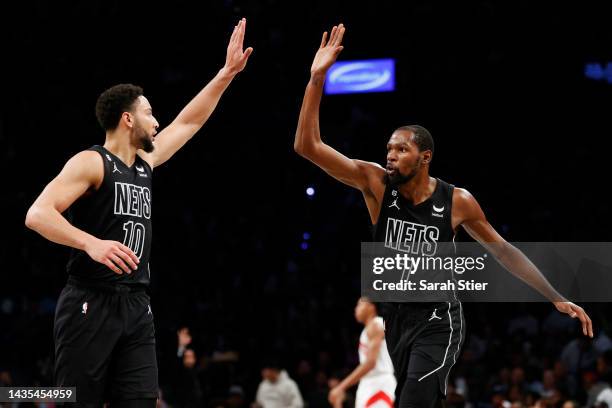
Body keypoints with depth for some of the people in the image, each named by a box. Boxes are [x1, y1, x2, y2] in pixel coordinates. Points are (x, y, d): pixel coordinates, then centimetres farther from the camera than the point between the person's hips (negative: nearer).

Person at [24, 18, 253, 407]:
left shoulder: (145, 163, 17)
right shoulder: (91, 162, -7)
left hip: (136, 305, 8)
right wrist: (91, 243, -31)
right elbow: (38, 214, -17)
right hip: (91, 304, -8)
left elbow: (189, 122, 30)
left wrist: (227, 74, 27)